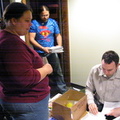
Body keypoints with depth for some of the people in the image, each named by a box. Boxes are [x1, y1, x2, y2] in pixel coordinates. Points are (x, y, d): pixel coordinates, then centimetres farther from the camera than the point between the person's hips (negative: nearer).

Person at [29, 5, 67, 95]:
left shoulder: (53, 22, 3)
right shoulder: (34, 23, -8)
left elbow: (58, 35, 8)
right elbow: (31, 39, -13)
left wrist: (59, 45, -11)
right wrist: (43, 48, -22)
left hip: (52, 52, 3)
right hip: (39, 53, -2)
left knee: (58, 71, 8)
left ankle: (63, 90, 21)